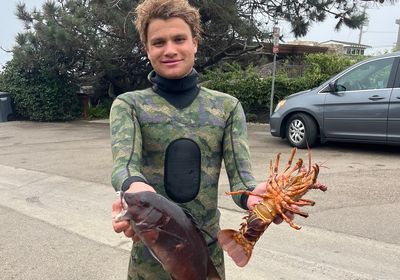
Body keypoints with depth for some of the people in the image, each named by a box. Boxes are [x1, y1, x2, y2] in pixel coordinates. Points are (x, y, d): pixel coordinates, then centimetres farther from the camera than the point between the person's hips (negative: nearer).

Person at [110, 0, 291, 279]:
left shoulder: (227, 106, -1)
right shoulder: (128, 104, -5)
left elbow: (240, 174, -10)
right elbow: (124, 165, -21)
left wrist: (252, 194, -33)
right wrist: (135, 187, -44)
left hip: (208, 251, 2)